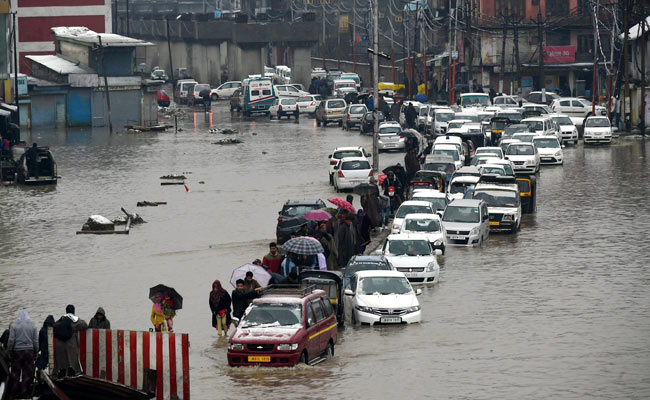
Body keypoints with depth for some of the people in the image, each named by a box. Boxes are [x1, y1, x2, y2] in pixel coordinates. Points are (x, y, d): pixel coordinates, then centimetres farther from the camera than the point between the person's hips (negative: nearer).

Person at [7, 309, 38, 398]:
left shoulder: (14, 326, -5)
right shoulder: (32, 326, 1)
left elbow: (11, 340, -8)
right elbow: (36, 341, 3)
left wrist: (9, 351, 2)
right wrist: (36, 353, 11)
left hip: (17, 351, -1)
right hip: (29, 351, 1)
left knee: (15, 374, 6)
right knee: (27, 374, 4)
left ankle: (15, 393, 8)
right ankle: (25, 392, 3)